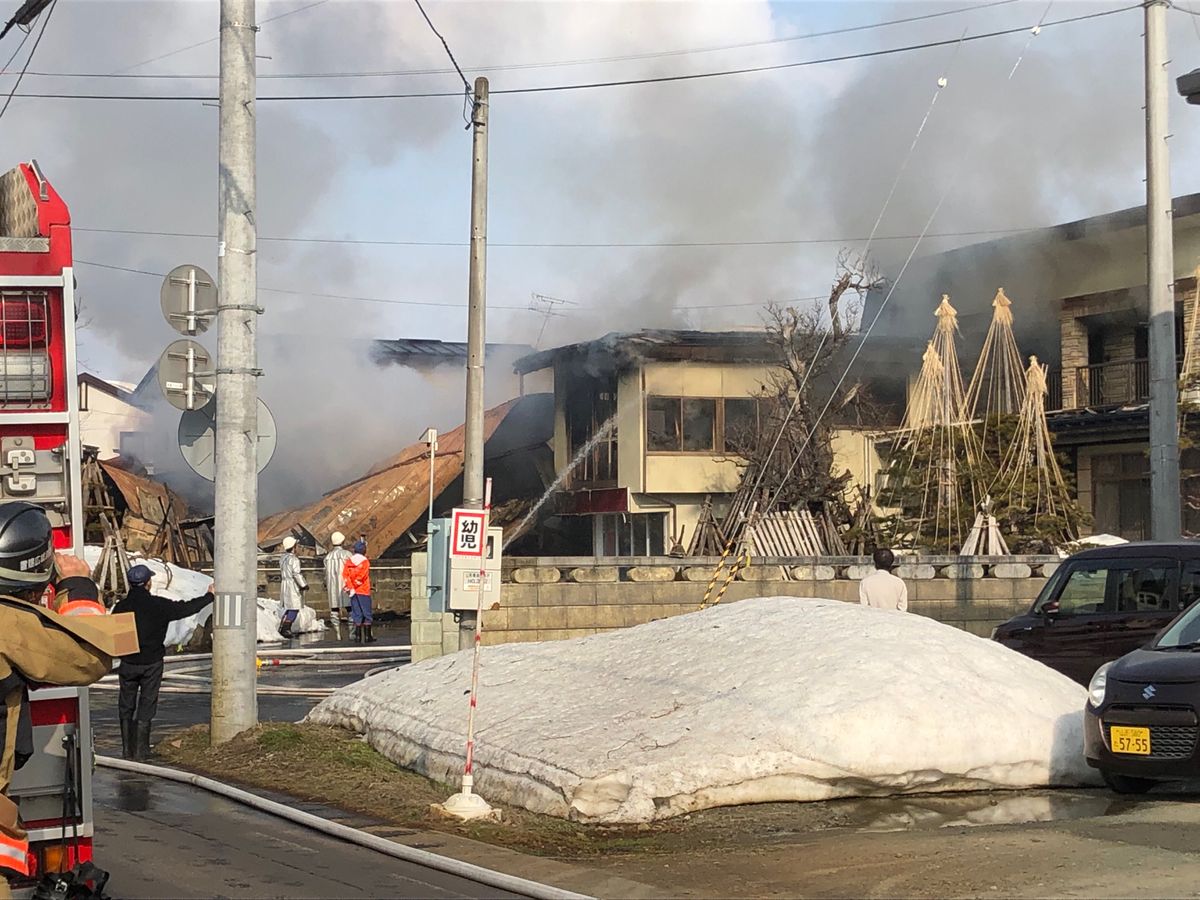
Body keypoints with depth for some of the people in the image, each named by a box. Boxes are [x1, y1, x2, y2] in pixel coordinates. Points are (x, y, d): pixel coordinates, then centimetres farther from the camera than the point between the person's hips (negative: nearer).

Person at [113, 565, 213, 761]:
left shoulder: (121, 607, -3)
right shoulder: (158, 605, -10)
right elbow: (186, 608, -1)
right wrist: (209, 596, 12)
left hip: (127, 663, 2)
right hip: (151, 663, -2)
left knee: (126, 706, 11)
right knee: (146, 706, 5)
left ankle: (127, 750, 11)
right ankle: (140, 750, 3)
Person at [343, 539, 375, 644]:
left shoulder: (349, 561, 4)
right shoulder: (365, 561, -8)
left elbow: (345, 576, -7)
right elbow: (361, 577, -15)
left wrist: (350, 587, -12)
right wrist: (353, 588, -8)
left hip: (354, 592, 4)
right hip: (364, 592, -4)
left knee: (357, 615, 7)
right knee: (367, 615, 3)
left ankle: (358, 637, 5)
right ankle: (367, 636, 3)